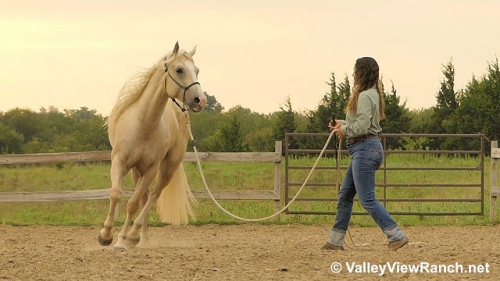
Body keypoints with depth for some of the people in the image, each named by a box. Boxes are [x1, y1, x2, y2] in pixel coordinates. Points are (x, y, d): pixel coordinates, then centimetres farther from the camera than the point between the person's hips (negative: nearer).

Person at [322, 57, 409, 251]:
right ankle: (336, 240, 20)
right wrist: (342, 124, 14)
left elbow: (362, 126, -22)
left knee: (367, 199, -10)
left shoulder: (365, 96, -16)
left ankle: (396, 236, -12)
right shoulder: (372, 94, 15)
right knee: (345, 195, 14)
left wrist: (344, 130, -5)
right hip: (363, 149, 11)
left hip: (365, 148, -11)